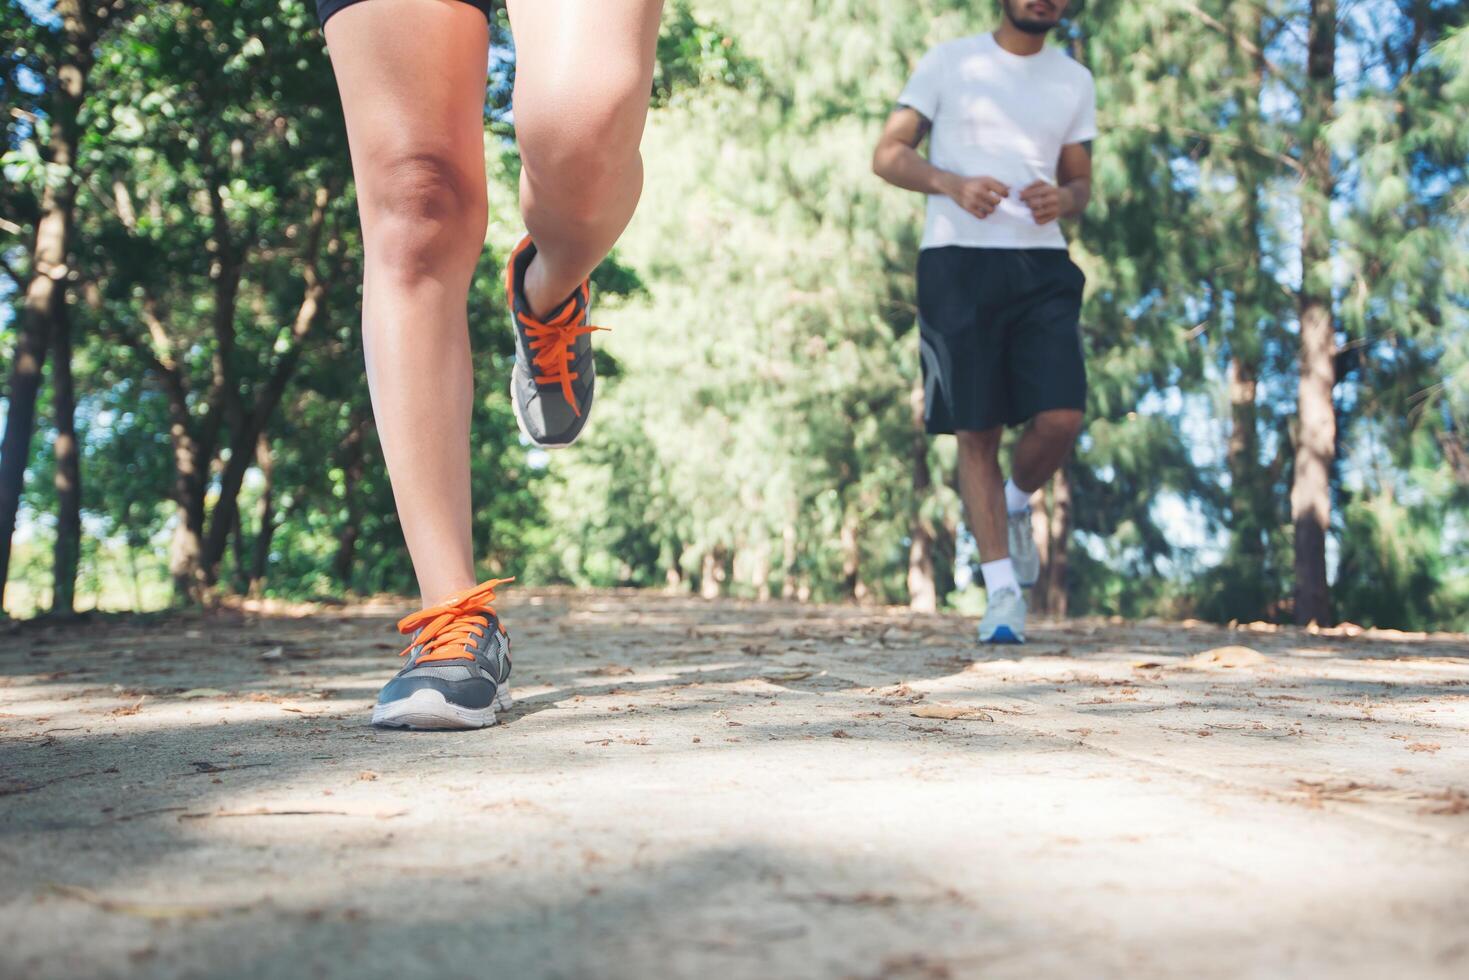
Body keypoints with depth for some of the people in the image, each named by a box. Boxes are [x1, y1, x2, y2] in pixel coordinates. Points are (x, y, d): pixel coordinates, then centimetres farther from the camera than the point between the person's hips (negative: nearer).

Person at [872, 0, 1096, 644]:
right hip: (957, 260, -2)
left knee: (1060, 418, -13)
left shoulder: (1075, 82, 17)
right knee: (977, 431, -3)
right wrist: (953, 184, -14)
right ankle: (1002, 592, 5)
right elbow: (888, 155, 4)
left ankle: (1015, 506, 21)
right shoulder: (949, 62, 7)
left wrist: (1064, 198, -3)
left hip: (1041, 264, 3)